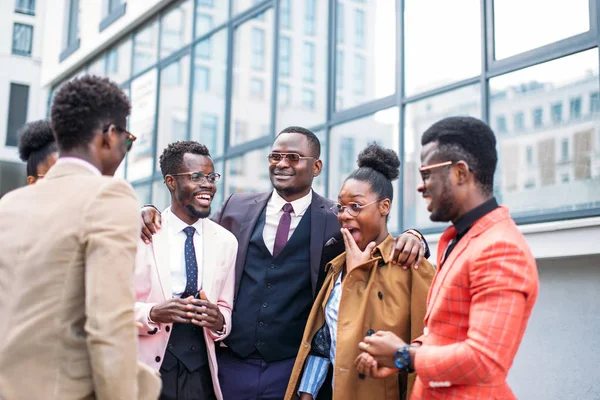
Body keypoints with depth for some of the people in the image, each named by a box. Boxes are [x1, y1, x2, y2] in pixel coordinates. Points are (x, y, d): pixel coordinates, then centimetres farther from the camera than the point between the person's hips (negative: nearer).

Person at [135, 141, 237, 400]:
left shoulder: (226, 241, 5)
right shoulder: (140, 233, -5)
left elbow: (226, 308, 9)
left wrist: (219, 320, -13)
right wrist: (152, 313, -23)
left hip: (202, 372, 3)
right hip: (148, 369, -3)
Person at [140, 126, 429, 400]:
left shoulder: (338, 220, -1)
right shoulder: (238, 207, 7)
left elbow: (383, 248, 0)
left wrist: (410, 238, -21)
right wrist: (153, 215, 0)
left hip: (295, 367, -2)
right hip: (230, 363, 2)